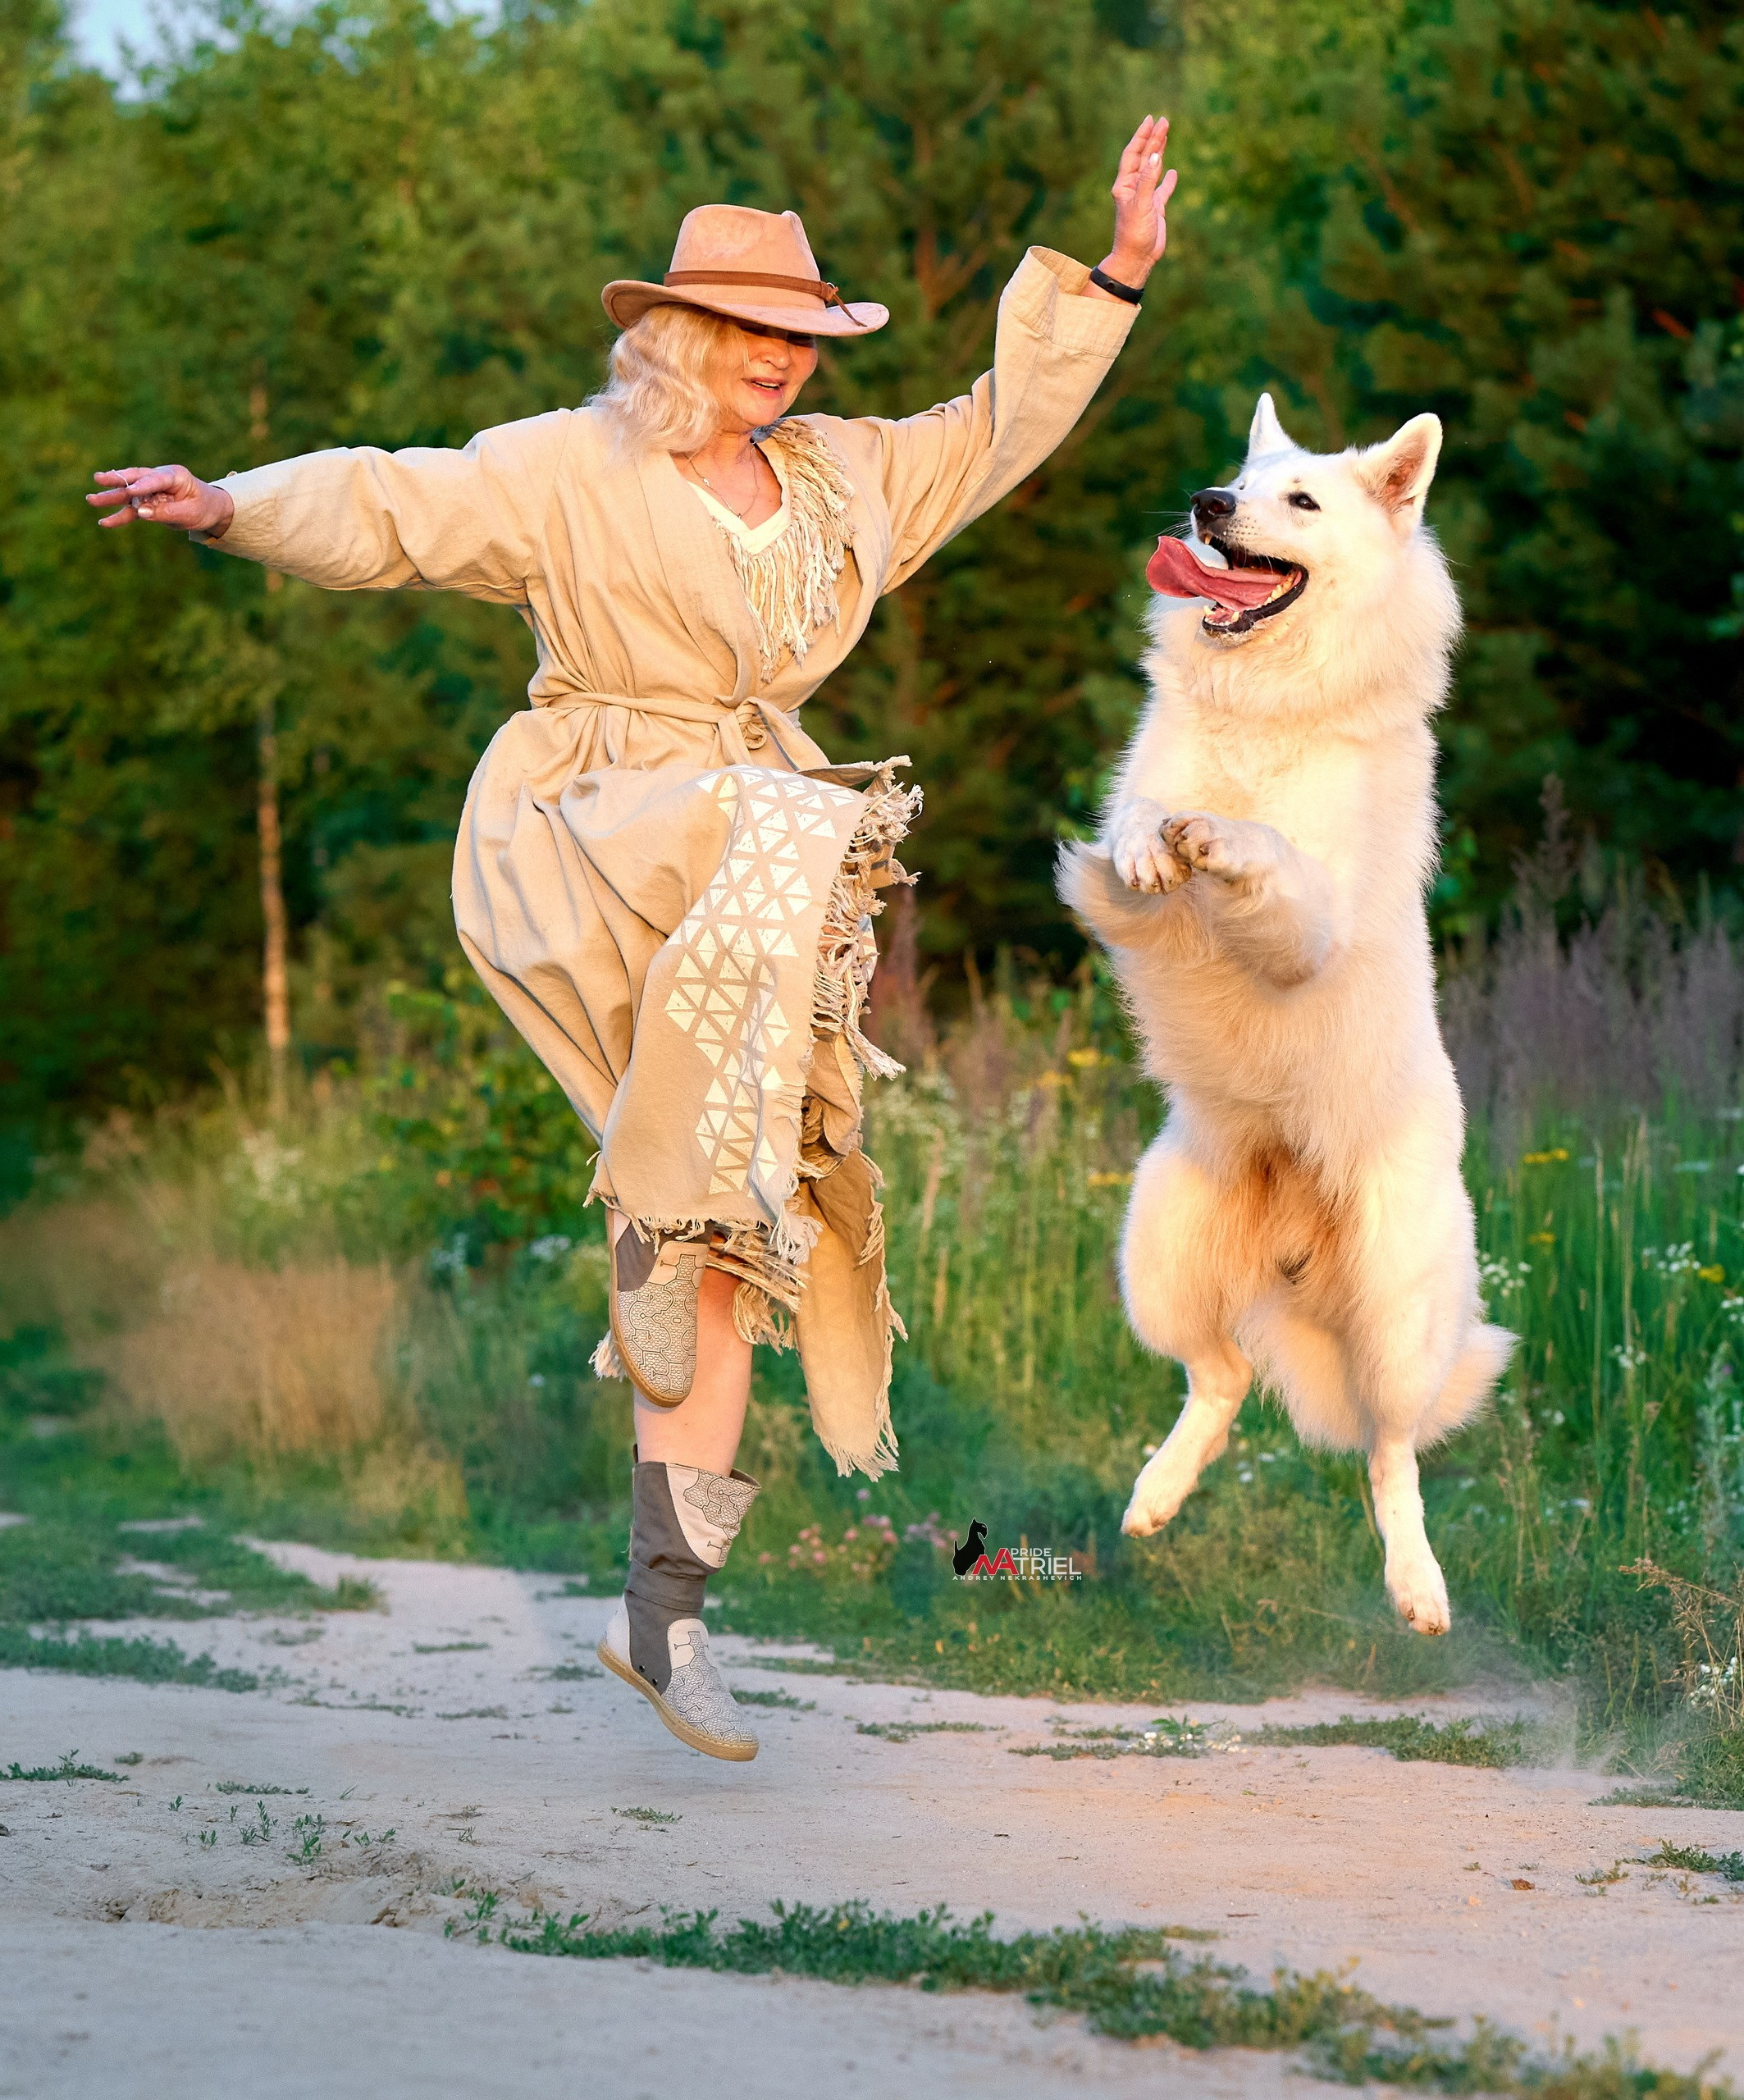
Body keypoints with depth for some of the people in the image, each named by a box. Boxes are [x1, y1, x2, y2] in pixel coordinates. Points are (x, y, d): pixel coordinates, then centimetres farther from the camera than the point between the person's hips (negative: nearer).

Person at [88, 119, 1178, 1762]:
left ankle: (663, 1604, 1)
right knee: (785, 840, -40)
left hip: (742, 900, 6)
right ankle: (672, 1208, -35)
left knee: (728, 1237, -2)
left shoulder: (842, 474, 17)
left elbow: (998, 434, 28)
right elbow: (390, 511, -10)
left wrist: (1112, 283, 22)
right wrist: (229, 507, -27)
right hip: (585, 841, -6)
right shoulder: (572, 471, -1)